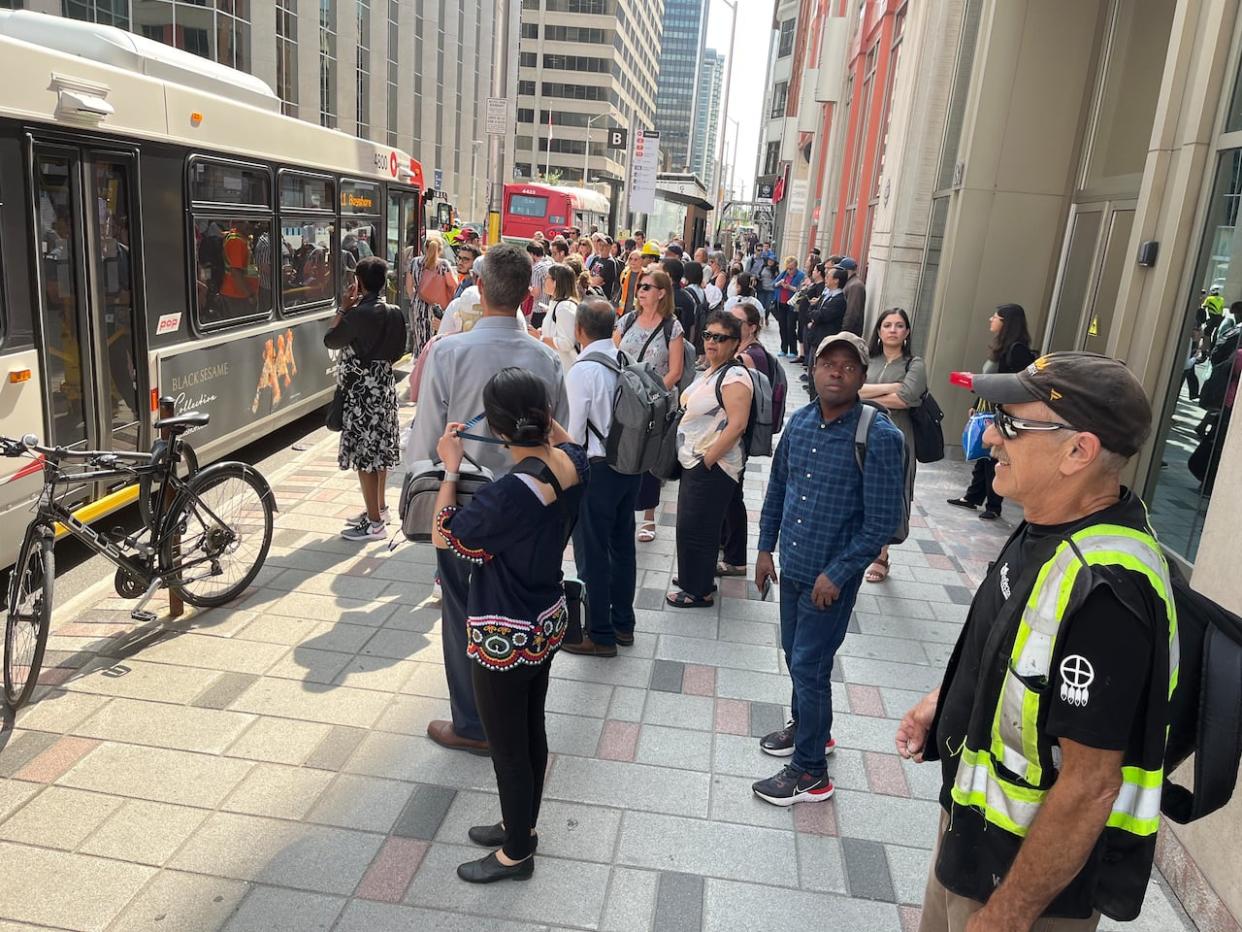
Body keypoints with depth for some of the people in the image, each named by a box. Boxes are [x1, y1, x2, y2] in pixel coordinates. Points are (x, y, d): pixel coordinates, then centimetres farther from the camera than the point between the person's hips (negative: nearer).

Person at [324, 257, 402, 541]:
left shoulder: (360, 313, -20)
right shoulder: (386, 310, 6)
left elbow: (330, 340, -10)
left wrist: (343, 307, -2)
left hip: (363, 393, -9)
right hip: (382, 388, 9)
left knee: (365, 455, -3)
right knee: (379, 451, 18)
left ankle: (374, 523, 3)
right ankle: (379, 509, 31)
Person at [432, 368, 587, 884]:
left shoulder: (509, 495, -33)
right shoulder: (573, 463, -11)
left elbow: (443, 536, -15)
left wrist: (450, 468, -9)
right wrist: (538, 409, 7)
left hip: (506, 639, -8)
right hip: (549, 623, 8)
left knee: (508, 747, 14)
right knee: (532, 730, 25)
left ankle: (516, 853, 36)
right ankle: (521, 825, 47)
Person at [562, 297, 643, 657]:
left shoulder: (582, 370, -19)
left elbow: (574, 433, -15)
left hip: (597, 468, -7)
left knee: (592, 553, 6)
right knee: (622, 544, 18)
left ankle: (600, 635, 18)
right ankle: (623, 624, 33)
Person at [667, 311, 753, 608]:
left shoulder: (734, 377, -18)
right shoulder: (709, 372, 12)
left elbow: (737, 425, -25)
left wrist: (707, 460, -22)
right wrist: (697, 461, 15)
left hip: (712, 467, -9)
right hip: (694, 462, 9)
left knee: (694, 528, 0)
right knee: (690, 525, 19)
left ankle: (699, 592, 15)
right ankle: (694, 577, 36)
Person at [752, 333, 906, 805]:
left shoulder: (879, 437, -19)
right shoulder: (799, 422, 0)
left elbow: (882, 520, -18)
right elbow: (777, 488, 12)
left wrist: (837, 574, -17)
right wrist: (765, 548, 10)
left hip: (831, 577, -6)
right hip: (792, 567, 6)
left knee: (809, 667, 1)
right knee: (795, 655, 21)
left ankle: (810, 774, 19)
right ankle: (807, 727, 46)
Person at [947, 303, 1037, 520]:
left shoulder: (1018, 350, -15)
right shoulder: (1000, 347, 12)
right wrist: (976, 406, 19)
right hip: (986, 409, 8)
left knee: (994, 458, 0)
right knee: (981, 455, 16)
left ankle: (993, 506, 10)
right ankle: (972, 497, 27)